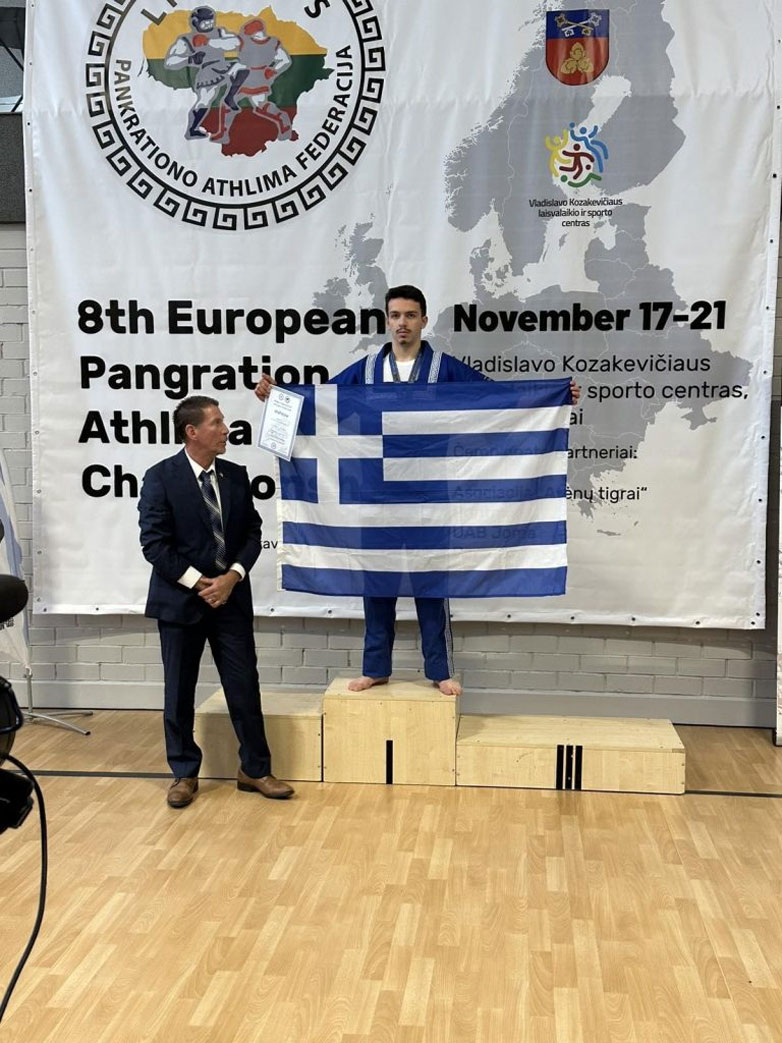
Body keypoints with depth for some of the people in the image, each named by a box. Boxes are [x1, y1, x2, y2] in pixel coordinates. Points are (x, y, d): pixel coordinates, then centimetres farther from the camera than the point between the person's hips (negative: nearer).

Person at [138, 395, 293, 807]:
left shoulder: (236, 476, 5)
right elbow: (154, 543, -11)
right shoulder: (161, 477, -8)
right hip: (180, 598, -3)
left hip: (231, 597, 3)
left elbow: (252, 532, 5)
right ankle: (184, 773, 22)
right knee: (179, 692, 8)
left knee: (244, 686, 4)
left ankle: (255, 770, 17)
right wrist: (198, 583, -14)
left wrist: (233, 576, -10)